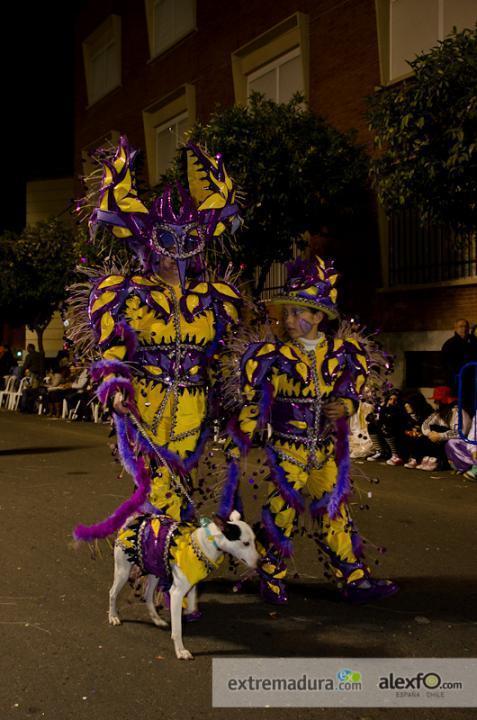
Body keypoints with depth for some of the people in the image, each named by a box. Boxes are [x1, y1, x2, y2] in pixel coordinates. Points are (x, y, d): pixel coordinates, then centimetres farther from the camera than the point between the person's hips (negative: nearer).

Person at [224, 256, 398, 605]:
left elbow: (351, 389, 15)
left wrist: (344, 406, -7)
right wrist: (238, 445, -10)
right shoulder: (275, 356, -9)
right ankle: (272, 581, 20)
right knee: (281, 515, 3)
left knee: (336, 514, 9)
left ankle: (356, 580, 18)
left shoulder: (340, 352, 1)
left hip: (327, 451, 3)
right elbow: (253, 404, -8)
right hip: (288, 450, -3)